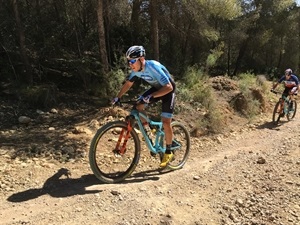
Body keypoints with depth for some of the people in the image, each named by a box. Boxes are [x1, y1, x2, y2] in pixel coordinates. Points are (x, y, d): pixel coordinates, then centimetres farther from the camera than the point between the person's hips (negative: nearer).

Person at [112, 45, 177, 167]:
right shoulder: (136, 69, -14)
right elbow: (128, 84, 1)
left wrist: (151, 96, -47)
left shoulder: (153, 67, -35)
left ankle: (168, 151, 7)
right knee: (138, 107, -9)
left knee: (165, 122, -12)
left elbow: (168, 87, -39)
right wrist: (117, 97, -7)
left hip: (168, 90, -7)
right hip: (156, 88, 7)